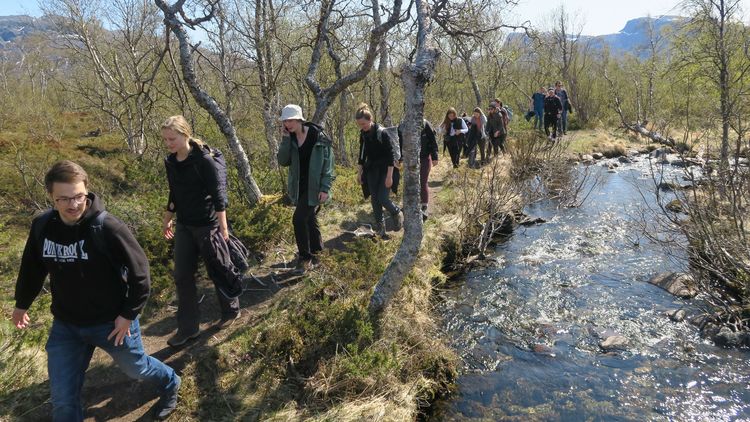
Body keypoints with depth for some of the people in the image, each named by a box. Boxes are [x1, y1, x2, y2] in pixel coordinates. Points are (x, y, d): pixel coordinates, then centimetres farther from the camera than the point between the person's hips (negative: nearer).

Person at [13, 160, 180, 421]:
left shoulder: (107, 227, -25)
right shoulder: (42, 227, -10)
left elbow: (139, 271, -18)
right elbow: (32, 268, 10)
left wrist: (129, 314, -15)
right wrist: (22, 303, 23)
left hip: (112, 322, -3)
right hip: (65, 325, 4)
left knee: (136, 368, 21)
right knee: (63, 397, 9)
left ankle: (170, 385, 53)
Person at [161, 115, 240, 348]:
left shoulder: (204, 159, -17)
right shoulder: (170, 162, 3)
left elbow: (218, 194, -18)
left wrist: (222, 227, -22)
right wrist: (167, 219, 23)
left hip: (207, 225, -7)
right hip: (184, 226, 7)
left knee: (218, 270, 9)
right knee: (182, 276, 8)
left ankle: (231, 309, 34)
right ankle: (188, 327, 20)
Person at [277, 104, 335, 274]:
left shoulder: (318, 137, -13)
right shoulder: (290, 138, 1)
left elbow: (327, 164, -11)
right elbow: (283, 161, -7)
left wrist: (325, 188, -15)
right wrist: (286, 139, -15)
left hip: (314, 188, -6)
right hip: (299, 187, 6)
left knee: (299, 218, -14)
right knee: (309, 220, 15)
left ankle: (305, 257, -1)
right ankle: (315, 255, 30)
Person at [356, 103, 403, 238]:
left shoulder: (382, 133, -20)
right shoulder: (363, 134, -1)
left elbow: (391, 155, -18)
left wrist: (389, 176, -20)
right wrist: (360, 171, 11)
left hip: (384, 170, -6)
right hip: (371, 170, 6)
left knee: (383, 198, -10)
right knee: (374, 199, 5)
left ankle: (397, 213, 20)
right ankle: (380, 227, 16)